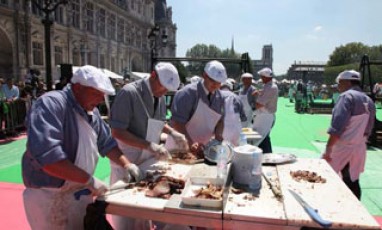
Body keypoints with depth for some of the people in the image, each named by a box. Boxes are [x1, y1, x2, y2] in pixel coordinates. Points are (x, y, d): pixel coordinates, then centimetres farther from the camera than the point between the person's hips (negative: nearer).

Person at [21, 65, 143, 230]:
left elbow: (107, 143, 13)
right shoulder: (50, 105, -22)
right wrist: (89, 179, -28)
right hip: (50, 197, -7)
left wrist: (126, 164, -2)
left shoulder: (91, 111, 4)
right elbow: (46, 156, -33)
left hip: (81, 191, 8)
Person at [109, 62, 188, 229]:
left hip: (148, 161, 6)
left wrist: (172, 132, -3)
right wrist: (149, 145, -30)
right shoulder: (129, 93, -21)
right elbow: (117, 132, -23)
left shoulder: (160, 97, 1)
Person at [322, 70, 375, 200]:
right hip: (359, 148, 8)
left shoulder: (347, 96, -13)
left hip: (343, 147, -8)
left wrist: (328, 148, -20)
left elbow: (337, 126, -21)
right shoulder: (369, 101, 12)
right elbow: (368, 130, 15)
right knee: (353, 183, 14)